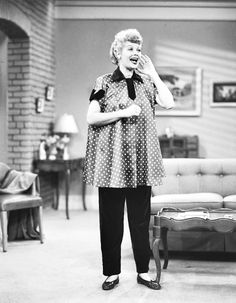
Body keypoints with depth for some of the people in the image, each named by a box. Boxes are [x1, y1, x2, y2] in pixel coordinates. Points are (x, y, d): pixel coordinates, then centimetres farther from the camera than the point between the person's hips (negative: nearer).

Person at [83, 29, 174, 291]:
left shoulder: (145, 82, 11)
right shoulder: (105, 83, 1)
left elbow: (168, 103, -4)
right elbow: (91, 118, -7)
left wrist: (153, 73, -4)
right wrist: (123, 112, -15)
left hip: (141, 162, 3)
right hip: (113, 161, -3)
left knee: (141, 217, 7)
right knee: (111, 218, 3)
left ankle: (143, 271, 18)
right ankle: (112, 273, 15)